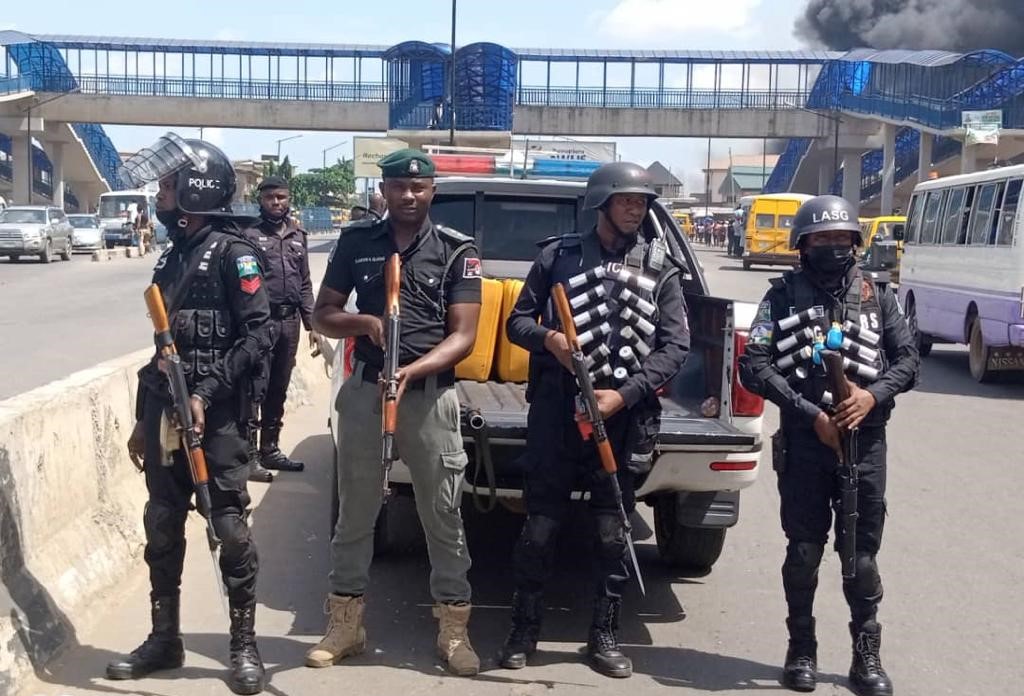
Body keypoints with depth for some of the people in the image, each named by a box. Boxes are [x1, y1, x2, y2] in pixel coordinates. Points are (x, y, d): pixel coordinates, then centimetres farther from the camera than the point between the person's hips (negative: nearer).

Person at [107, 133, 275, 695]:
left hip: (213, 414, -7)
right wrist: (143, 419, 19)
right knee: (162, 527, 11)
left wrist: (205, 395, -20)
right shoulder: (171, 256, 16)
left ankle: (244, 644, 9)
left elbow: (259, 334, -14)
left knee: (229, 527, -1)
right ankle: (164, 638, 23)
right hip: (163, 412, 8)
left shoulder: (230, 252, -7)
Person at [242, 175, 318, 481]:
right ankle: (248, 455, 0)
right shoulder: (249, 234, -4)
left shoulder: (298, 236, 14)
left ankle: (270, 449, 23)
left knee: (278, 390, 13)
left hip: (289, 321, 6)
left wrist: (311, 323, 13)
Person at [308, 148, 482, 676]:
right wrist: (365, 322, -12)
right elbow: (322, 315, 9)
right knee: (354, 513, 9)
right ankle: (345, 624, 22)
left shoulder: (457, 251, -1)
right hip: (364, 389, 2)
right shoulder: (356, 241, 5)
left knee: (443, 517, 3)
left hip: (431, 393, -2)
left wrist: (412, 371, -22)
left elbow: (463, 336, -6)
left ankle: (453, 629, 13)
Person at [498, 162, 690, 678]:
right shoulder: (558, 255, 7)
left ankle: (604, 635, 20)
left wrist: (624, 395, -10)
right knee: (540, 526, 3)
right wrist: (547, 337, -12)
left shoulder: (660, 269, 7)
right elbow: (518, 321, 11)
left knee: (612, 532, 7)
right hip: (555, 410, -1)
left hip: (623, 416, 1)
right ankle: (524, 630, 18)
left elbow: (676, 345, 1)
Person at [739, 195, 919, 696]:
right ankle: (802, 649, 22)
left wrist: (873, 395, -13)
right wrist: (810, 412, -14)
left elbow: (908, 358, 7)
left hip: (865, 442, 1)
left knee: (862, 554, 6)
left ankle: (867, 656, 18)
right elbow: (754, 367, -6)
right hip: (803, 441, -1)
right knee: (804, 552, 7)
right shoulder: (784, 294, 1)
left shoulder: (878, 295, 8)